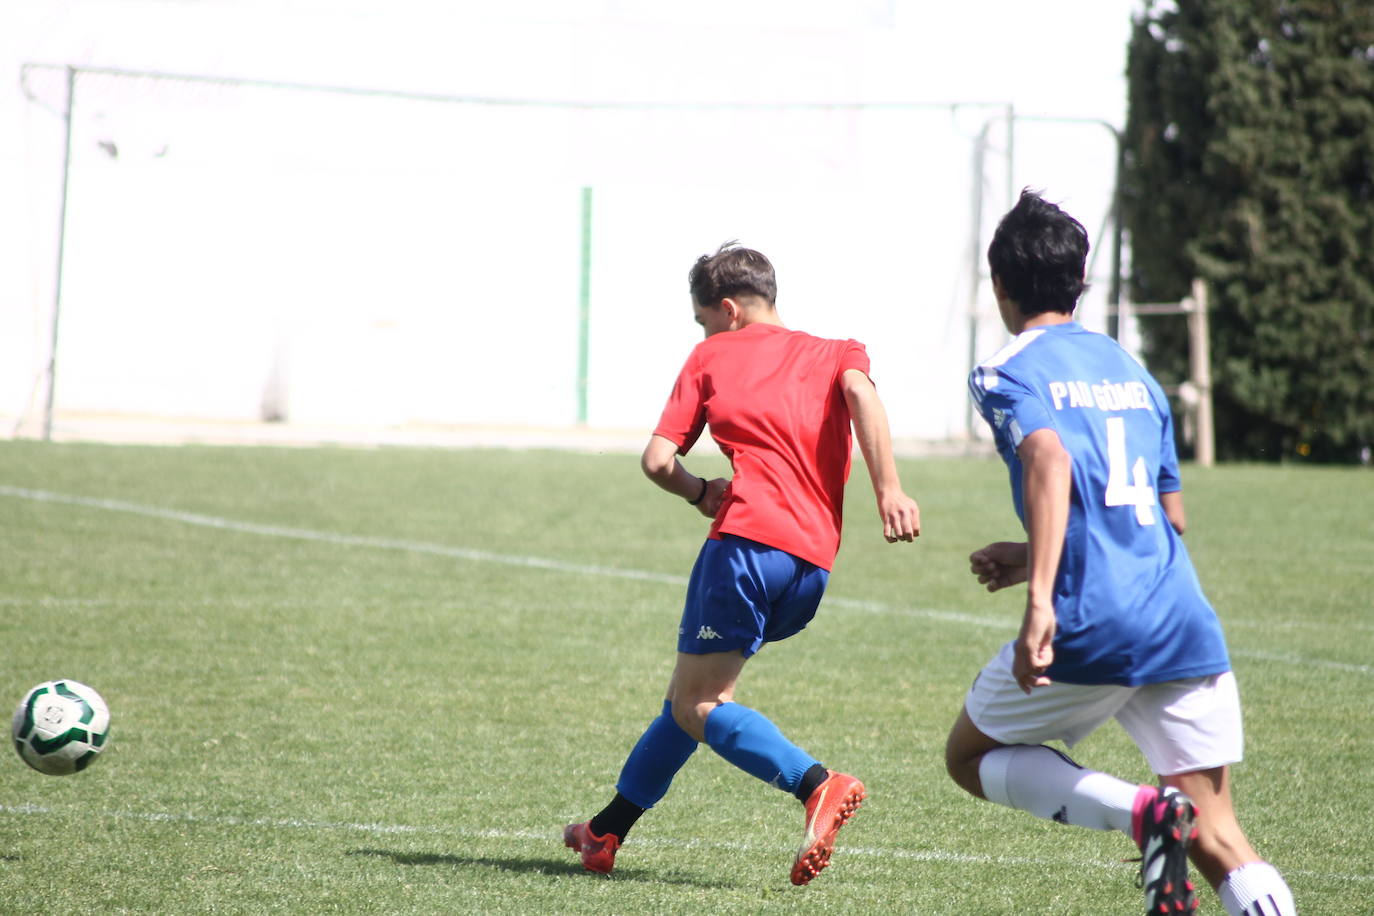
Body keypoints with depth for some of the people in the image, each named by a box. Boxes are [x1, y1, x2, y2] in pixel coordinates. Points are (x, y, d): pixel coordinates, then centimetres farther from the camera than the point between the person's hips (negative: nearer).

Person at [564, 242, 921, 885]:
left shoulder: (711, 356, 15)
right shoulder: (833, 353, 22)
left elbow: (657, 459, 7)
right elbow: (859, 389, -3)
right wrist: (886, 488, -12)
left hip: (750, 537, -6)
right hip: (814, 562, 6)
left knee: (695, 705, -3)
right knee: (692, 688, 19)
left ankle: (818, 786, -26)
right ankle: (608, 829, 25)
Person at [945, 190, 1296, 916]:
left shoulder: (1007, 373, 1)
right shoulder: (1131, 368, 22)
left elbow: (1050, 461, -20)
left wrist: (1040, 597, -28)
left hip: (1091, 628, -5)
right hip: (1184, 623, 5)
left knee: (971, 758, 18)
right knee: (1215, 836, 6)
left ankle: (1139, 811, -7)